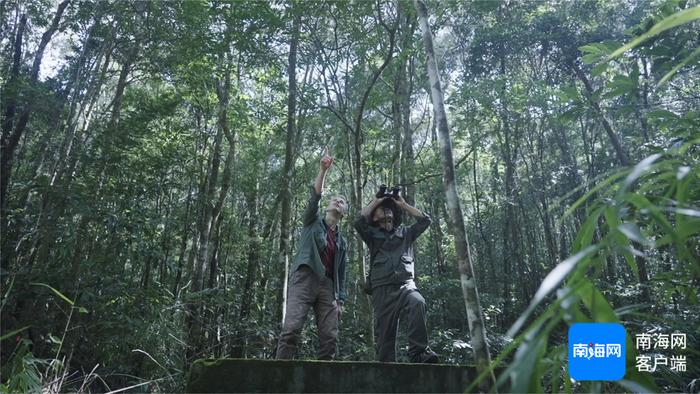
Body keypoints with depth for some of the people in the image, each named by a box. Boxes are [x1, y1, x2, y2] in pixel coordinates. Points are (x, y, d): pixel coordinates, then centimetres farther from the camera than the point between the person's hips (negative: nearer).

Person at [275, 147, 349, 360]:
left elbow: (341, 273, 19)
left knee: (330, 336, -5)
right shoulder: (313, 221, 15)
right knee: (291, 328, -19)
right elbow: (314, 197, -4)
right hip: (304, 278, -4)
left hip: (327, 285, 4)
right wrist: (323, 170, -15)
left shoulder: (342, 242, 23)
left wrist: (340, 300, 8)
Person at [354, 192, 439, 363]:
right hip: (382, 289, 0)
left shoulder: (405, 232, 26)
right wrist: (375, 201, 12)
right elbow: (359, 222, 1)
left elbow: (425, 220, 19)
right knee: (385, 332, -5)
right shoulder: (372, 235, 19)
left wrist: (403, 204, 23)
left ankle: (418, 352, -32)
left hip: (406, 285, 0)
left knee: (418, 303, -33)